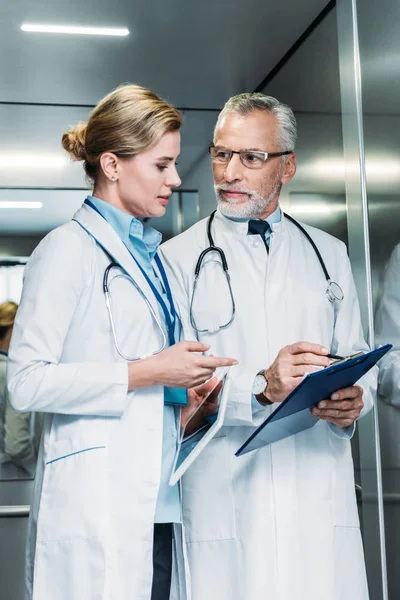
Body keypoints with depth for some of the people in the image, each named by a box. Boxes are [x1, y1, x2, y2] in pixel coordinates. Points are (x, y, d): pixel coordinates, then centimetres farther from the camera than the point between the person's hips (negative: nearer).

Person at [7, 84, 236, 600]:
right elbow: (26, 382, -14)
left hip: (158, 504, 7)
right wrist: (148, 372, -14)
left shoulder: (148, 254, 18)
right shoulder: (69, 249, -5)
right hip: (98, 506, -7)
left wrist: (189, 387, 7)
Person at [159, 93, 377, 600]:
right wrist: (260, 388, -19)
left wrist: (353, 400, -8)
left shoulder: (329, 254, 16)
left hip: (322, 493, 3)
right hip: (226, 496, -2)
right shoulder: (178, 258, 4)